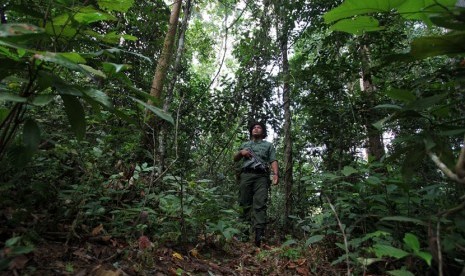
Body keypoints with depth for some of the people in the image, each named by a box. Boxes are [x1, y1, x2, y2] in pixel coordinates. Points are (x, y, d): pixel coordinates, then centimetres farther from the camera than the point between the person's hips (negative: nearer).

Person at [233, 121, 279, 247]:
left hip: (261, 176, -2)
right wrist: (241, 152, 5)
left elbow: (273, 161, 9)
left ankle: (259, 234, -23)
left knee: (260, 204, -14)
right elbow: (235, 159, 26)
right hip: (246, 175, 2)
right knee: (245, 204, -2)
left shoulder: (268, 145, 22)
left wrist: (276, 174, -9)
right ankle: (244, 231, 2)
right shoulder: (245, 144, 29)